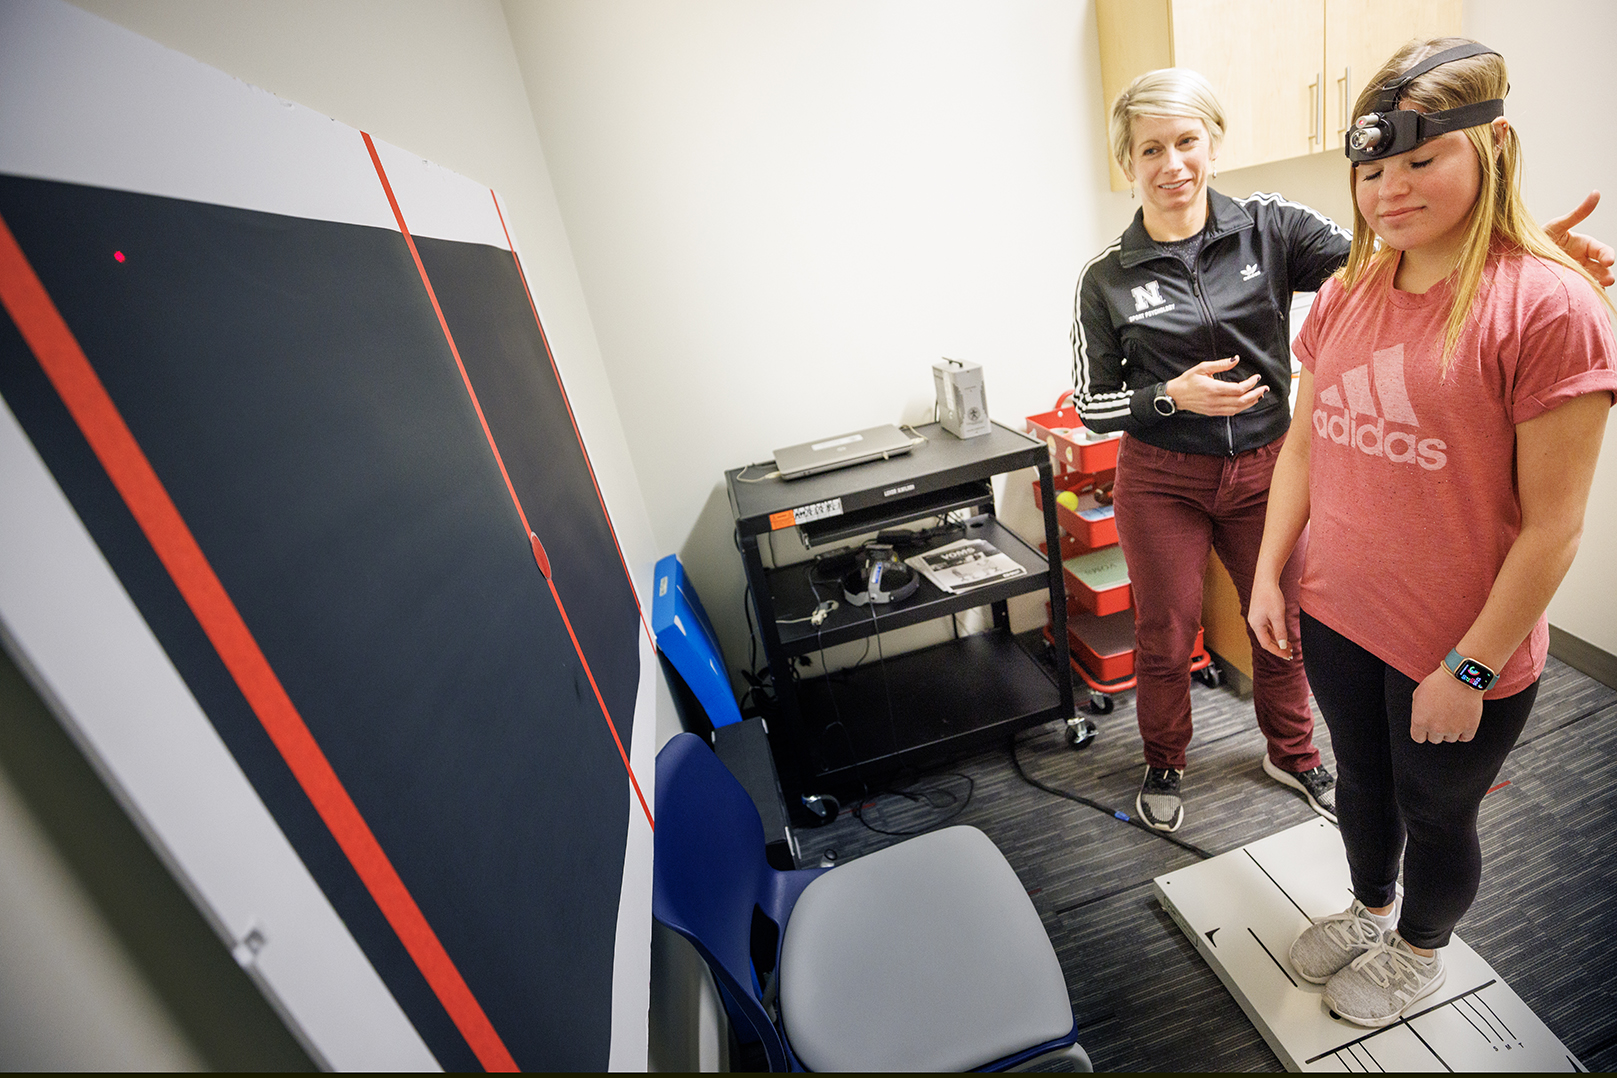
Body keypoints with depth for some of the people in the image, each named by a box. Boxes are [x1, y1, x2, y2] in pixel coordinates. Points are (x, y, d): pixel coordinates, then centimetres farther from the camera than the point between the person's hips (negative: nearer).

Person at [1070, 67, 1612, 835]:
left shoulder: (1268, 228, -2)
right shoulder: (1107, 278, -7)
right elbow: (1090, 403, -4)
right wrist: (1172, 396, -19)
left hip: (1265, 468, 3)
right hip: (1162, 481, -2)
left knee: (1286, 623, 18)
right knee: (1165, 638, 10)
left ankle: (1292, 755, 46)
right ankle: (1164, 766, 38)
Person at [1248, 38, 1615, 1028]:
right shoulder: (1347, 295, 1)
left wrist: (1470, 666, -15)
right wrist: (1269, 573, 4)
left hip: (1460, 651, -4)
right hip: (1335, 619, 5)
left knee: (1435, 814, 20)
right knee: (1362, 780, 26)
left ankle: (1420, 950, 50)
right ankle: (1371, 908, 54)